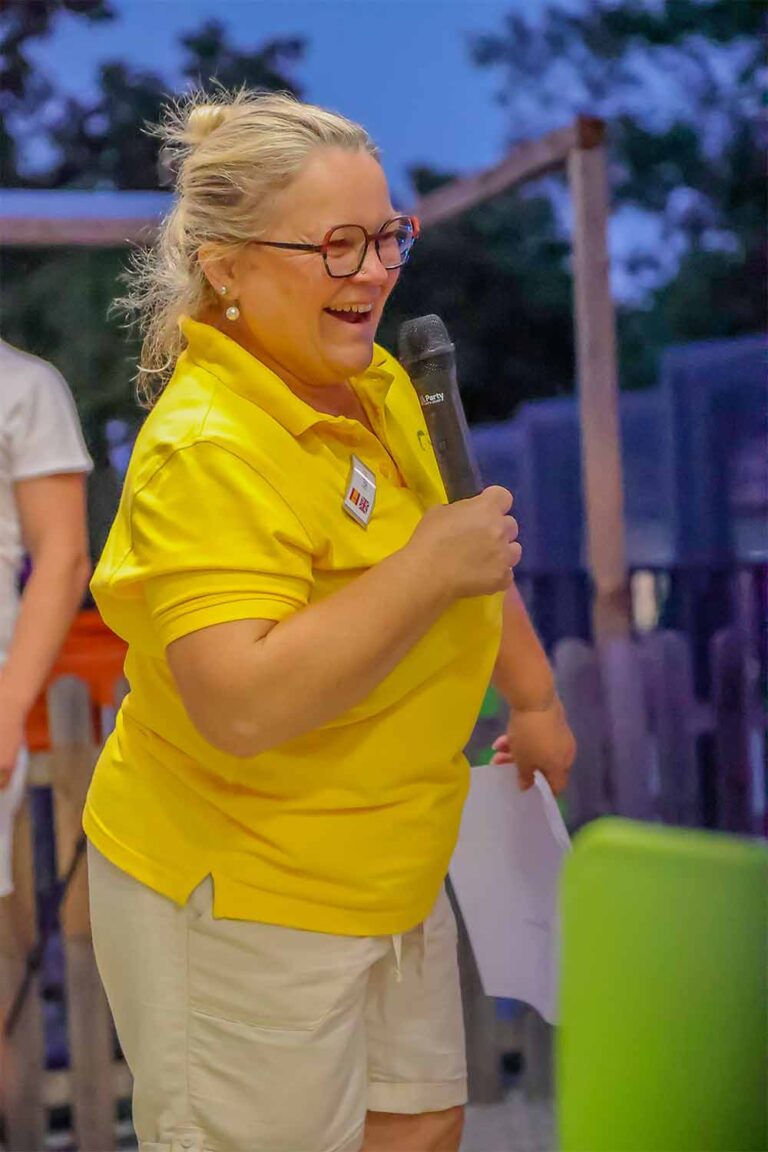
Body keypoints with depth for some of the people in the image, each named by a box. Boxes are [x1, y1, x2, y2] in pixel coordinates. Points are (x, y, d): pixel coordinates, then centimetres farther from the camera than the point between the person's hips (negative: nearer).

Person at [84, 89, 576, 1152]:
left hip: (389, 878, 9)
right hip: (238, 905, -8)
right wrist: (428, 573, -32)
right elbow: (241, 707, -35)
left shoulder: (378, 384, 2)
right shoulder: (208, 450, -26)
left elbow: (474, 550, 20)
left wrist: (534, 697, 26)